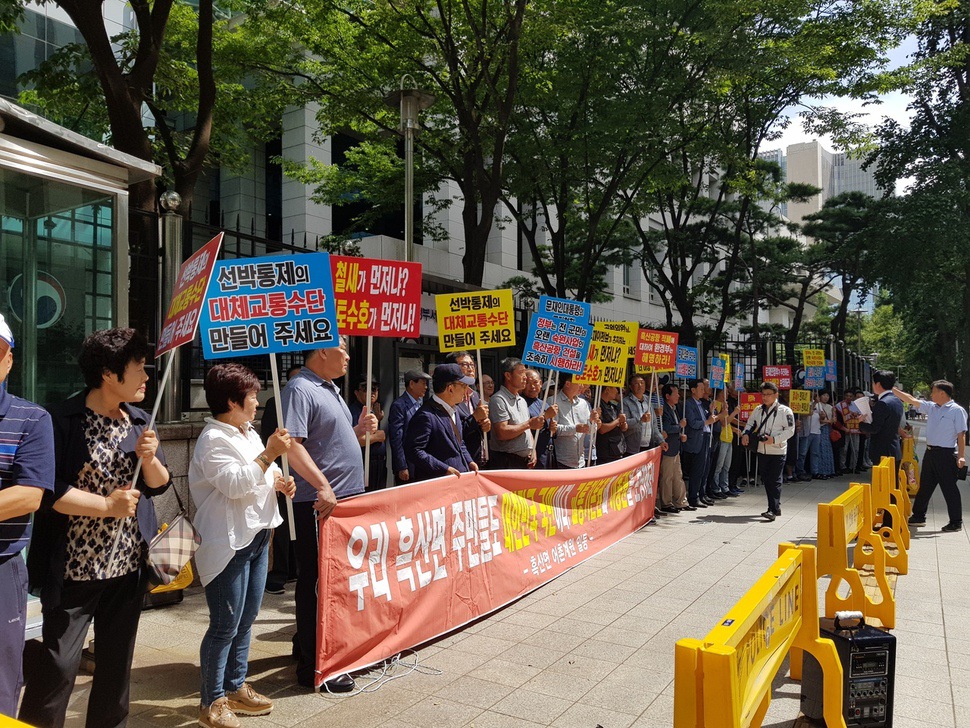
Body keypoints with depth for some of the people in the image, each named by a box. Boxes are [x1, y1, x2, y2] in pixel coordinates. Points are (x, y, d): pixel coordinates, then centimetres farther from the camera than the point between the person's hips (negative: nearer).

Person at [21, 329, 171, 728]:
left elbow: (159, 485, 10)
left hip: (128, 567, 6)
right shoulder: (63, 420, -11)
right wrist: (106, 505, -16)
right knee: (58, 664, -2)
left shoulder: (139, 421, 6)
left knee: (117, 661, 15)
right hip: (74, 570, -5)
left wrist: (149, 459, -9)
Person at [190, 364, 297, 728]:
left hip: (257, 537, 9)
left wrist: (278, 480, 7)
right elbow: (235, 484, -25)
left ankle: (235, 688, 31)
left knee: (245, 621, 17)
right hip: (228, 544, -9)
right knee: (225, 626, -1)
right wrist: (269, 455, -24)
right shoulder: (214, 439, -15)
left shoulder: (249, 434, 14)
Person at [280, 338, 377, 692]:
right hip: (320, 503, -10)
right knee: (315, 582, -1)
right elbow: (292, 445, -23)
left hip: (346, 499, 10)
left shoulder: (330, 389, 17)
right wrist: (322, 486, -29)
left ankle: (306, 646, 34)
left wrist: (359, 429, 8)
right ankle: (313, 666, 9)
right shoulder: (300, 389, -13)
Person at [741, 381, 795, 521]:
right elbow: (750, 423, 19)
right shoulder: (758, 410, 9)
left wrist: (774, 439, -20)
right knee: (766, 480, 11)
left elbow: (790, 430, -9)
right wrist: (746, 434, -2)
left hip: (778, 451, -6)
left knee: (775, 481, -9)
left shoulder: (784, 411, -7)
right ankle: (776, 507, 23)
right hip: (762, 450, 6)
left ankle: (773, 510, -8)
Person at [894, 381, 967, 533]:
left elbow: (961, 434, -12)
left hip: (946, 454, -8)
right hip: (930, 452, 8)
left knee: (949, 489, -1)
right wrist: (893, 390, 8)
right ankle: (918, 517, 25)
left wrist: (961, 456, -17)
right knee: (924, 486, 14)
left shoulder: (957, 410, -10)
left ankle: (956, 523, 9)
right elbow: (912, 400, 13)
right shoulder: (931, 408, 9)